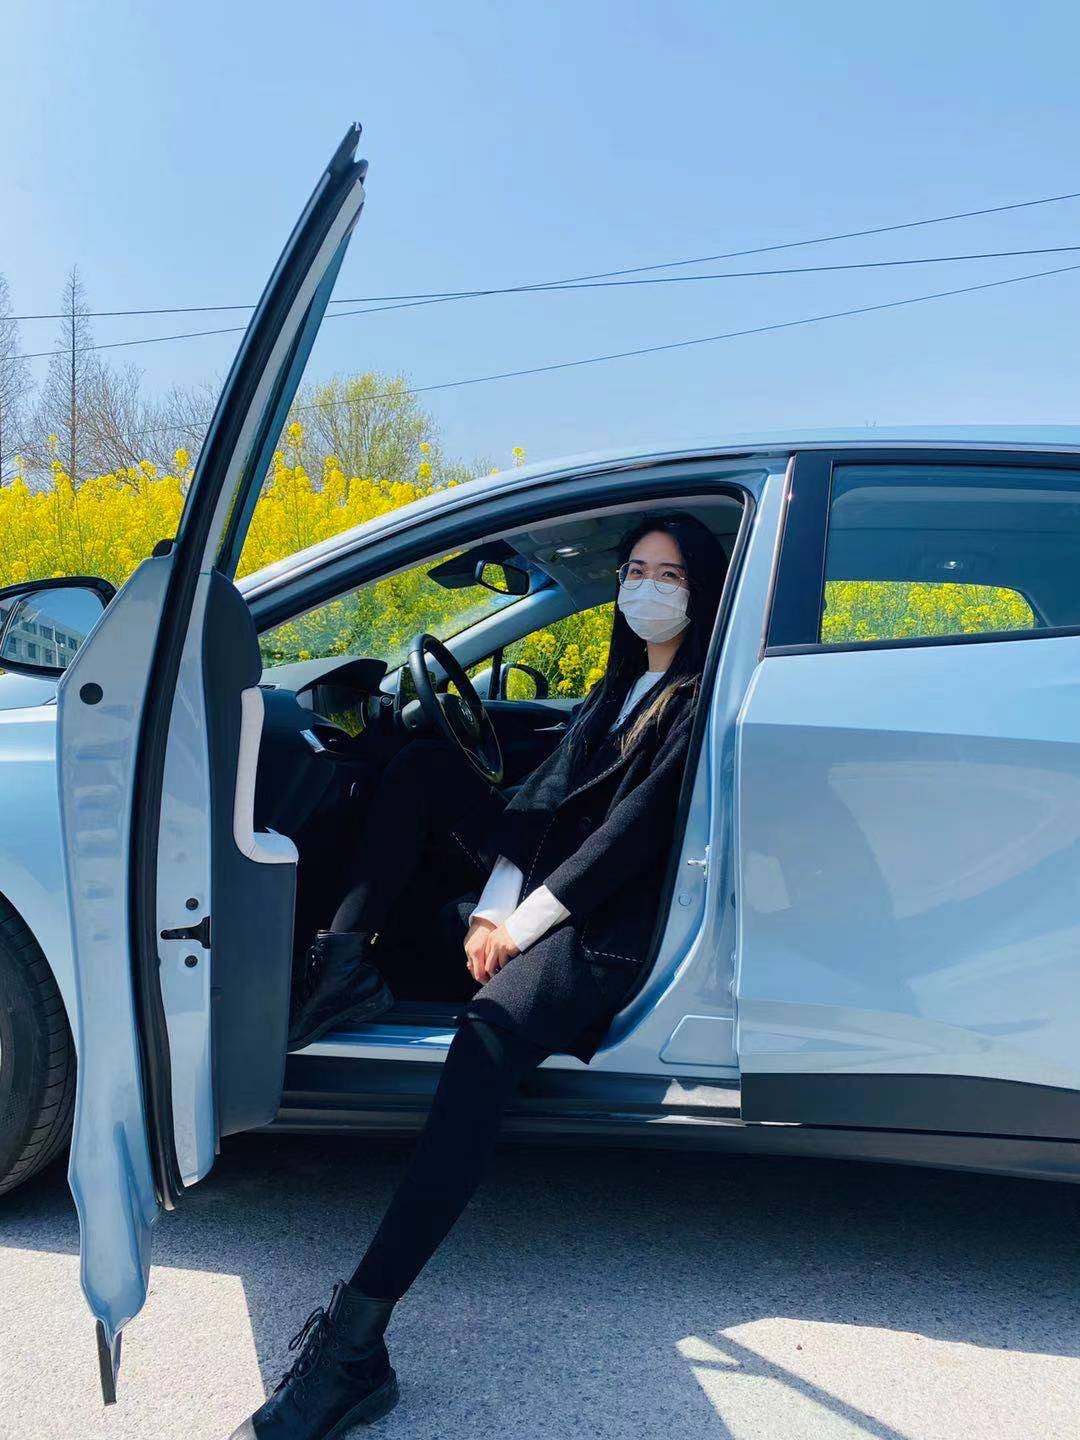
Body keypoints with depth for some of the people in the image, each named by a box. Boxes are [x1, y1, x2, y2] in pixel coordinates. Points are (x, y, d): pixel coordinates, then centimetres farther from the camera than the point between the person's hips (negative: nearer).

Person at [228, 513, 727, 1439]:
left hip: (615, 922, -9)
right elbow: (545, 795, 9)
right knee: (418, 770, 6)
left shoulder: (702, 699, -5)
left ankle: (356, 1343, -40)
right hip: (545, 887, 9)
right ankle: (347, 959, -9)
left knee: (487, 1036, -37)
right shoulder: (618, 687, 20)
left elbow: (636, 830, -15)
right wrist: (496, 903, -6)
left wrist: (523, 921, -17)